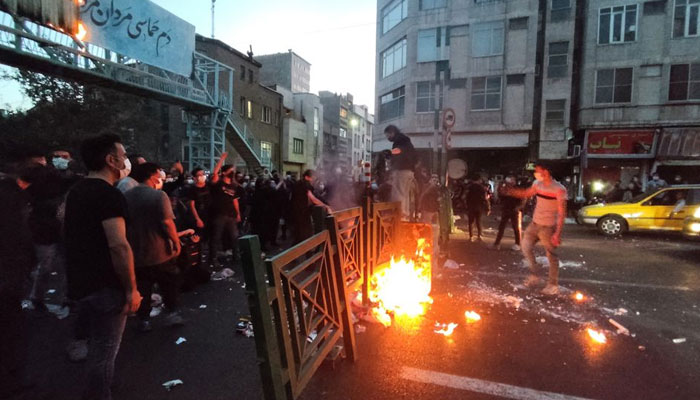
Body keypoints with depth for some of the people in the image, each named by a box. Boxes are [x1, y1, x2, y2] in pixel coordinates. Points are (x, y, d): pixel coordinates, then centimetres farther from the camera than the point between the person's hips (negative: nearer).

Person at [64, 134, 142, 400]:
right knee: (105, 351, 5)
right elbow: (118, 245, -28)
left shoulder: (76, 191, 11)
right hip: (105, 287, -10)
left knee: (97, 347, 25)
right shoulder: (109, 194, -20)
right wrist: (131, 288, -21)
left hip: (81, 283, 10)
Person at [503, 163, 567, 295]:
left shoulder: (559, 189, -17)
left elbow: (562, 213, -18)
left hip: (548, 227, -7)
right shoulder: (538, 184, 3)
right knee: (526, 248, 10)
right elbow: (526, 193, 22)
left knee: (551, 256, 3)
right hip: (534, 224, 7)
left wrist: (558, 233, -22)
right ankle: (534, 276, 25)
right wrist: (509, 191, 13)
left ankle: (553, 285, 16)